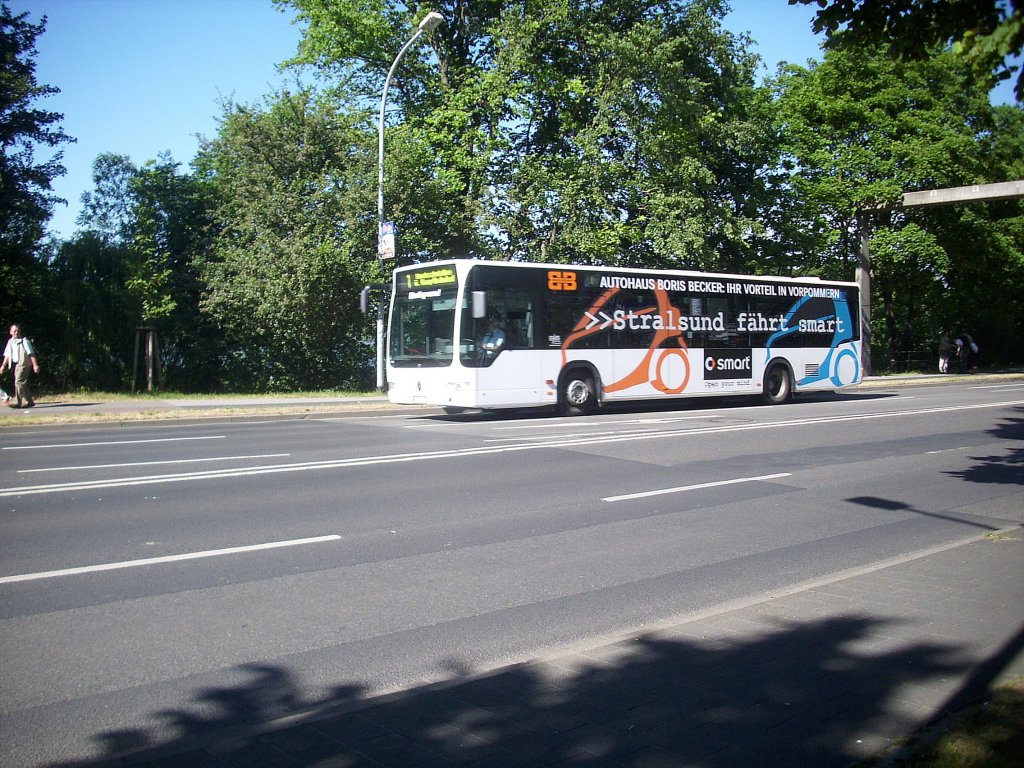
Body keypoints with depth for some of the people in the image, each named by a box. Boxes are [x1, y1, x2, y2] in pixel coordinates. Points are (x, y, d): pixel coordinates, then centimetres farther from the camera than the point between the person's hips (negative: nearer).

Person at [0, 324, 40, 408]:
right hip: (15, 364, 7)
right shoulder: (10, 342, 16)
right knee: (23, 384, 8)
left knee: (19, 382, -14)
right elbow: (7, 355, 20)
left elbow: (31, 353, -8)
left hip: (23, 364, -7)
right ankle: (30, 402, 15)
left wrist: (35, 365, -14)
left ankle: (18, 403, -15)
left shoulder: (24, 341, -4)